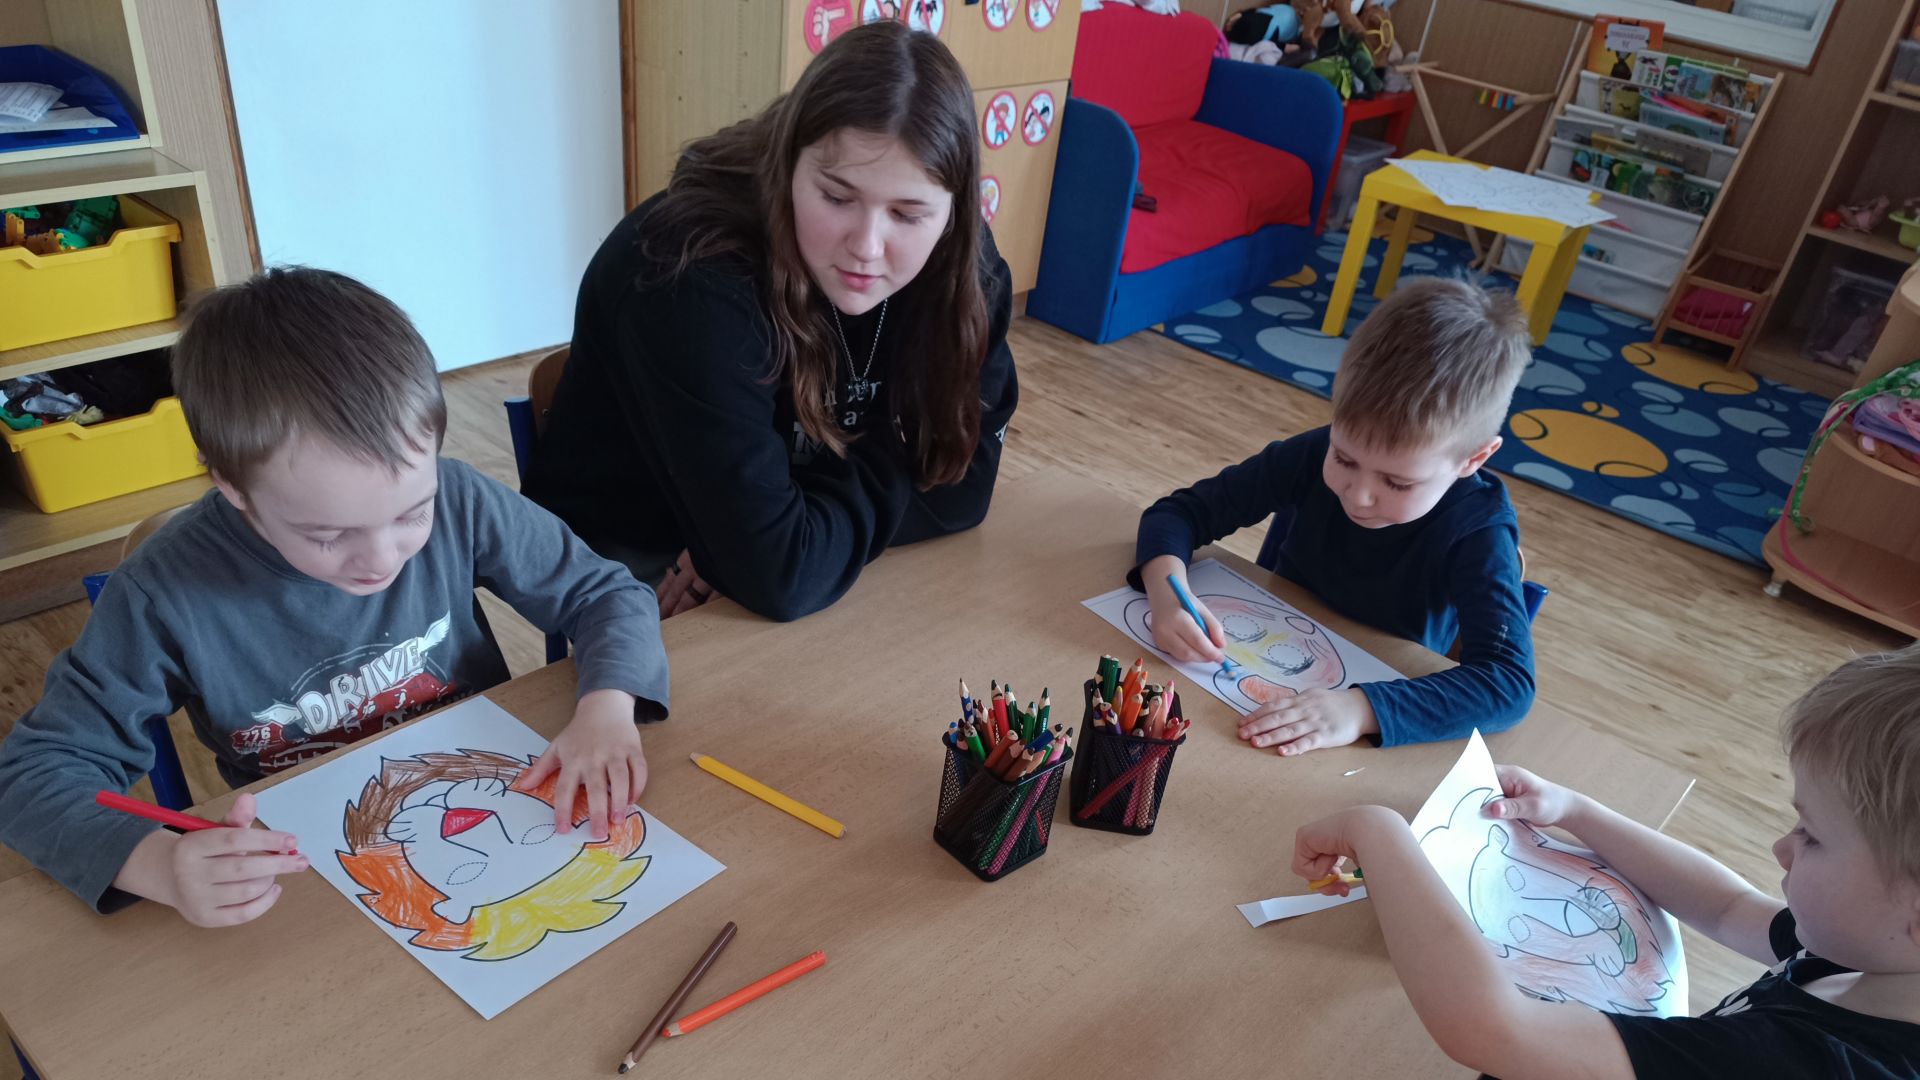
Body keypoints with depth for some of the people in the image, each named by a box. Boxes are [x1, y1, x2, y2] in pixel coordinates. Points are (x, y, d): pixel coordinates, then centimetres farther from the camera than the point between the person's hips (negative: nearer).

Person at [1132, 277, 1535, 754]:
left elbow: (1510, 682, -30)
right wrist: (1167, 590, -28)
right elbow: (1180, 511, -8)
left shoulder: (1478, 532, -20)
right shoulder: (1313, 456, -14)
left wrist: (1363, 709, -43)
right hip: (1264, 673, 3)